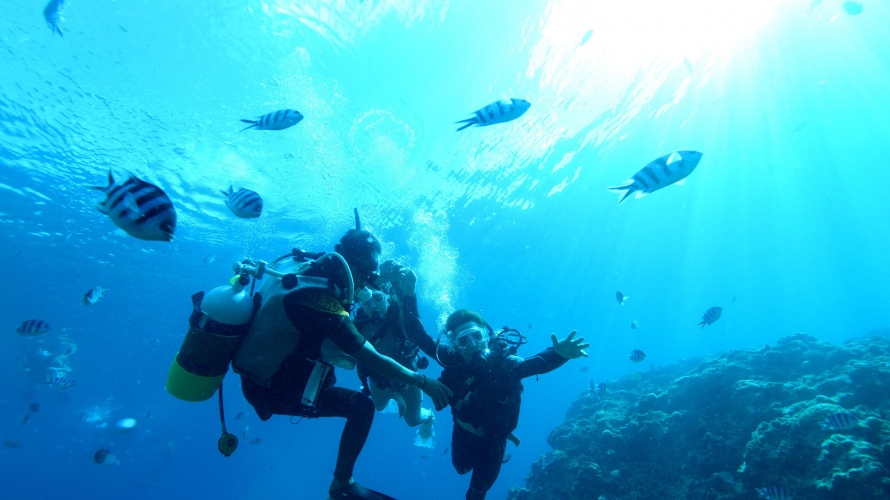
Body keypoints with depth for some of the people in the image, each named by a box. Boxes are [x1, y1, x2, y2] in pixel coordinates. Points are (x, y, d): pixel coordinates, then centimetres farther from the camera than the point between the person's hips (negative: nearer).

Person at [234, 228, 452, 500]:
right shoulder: (321, 302, -30)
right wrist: (422, 381, -20)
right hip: (274, 390, -9)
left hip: (259, 371, 9)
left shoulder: (311, 272, -5)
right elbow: (372, 360, -28)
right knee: (362, 406, -9)